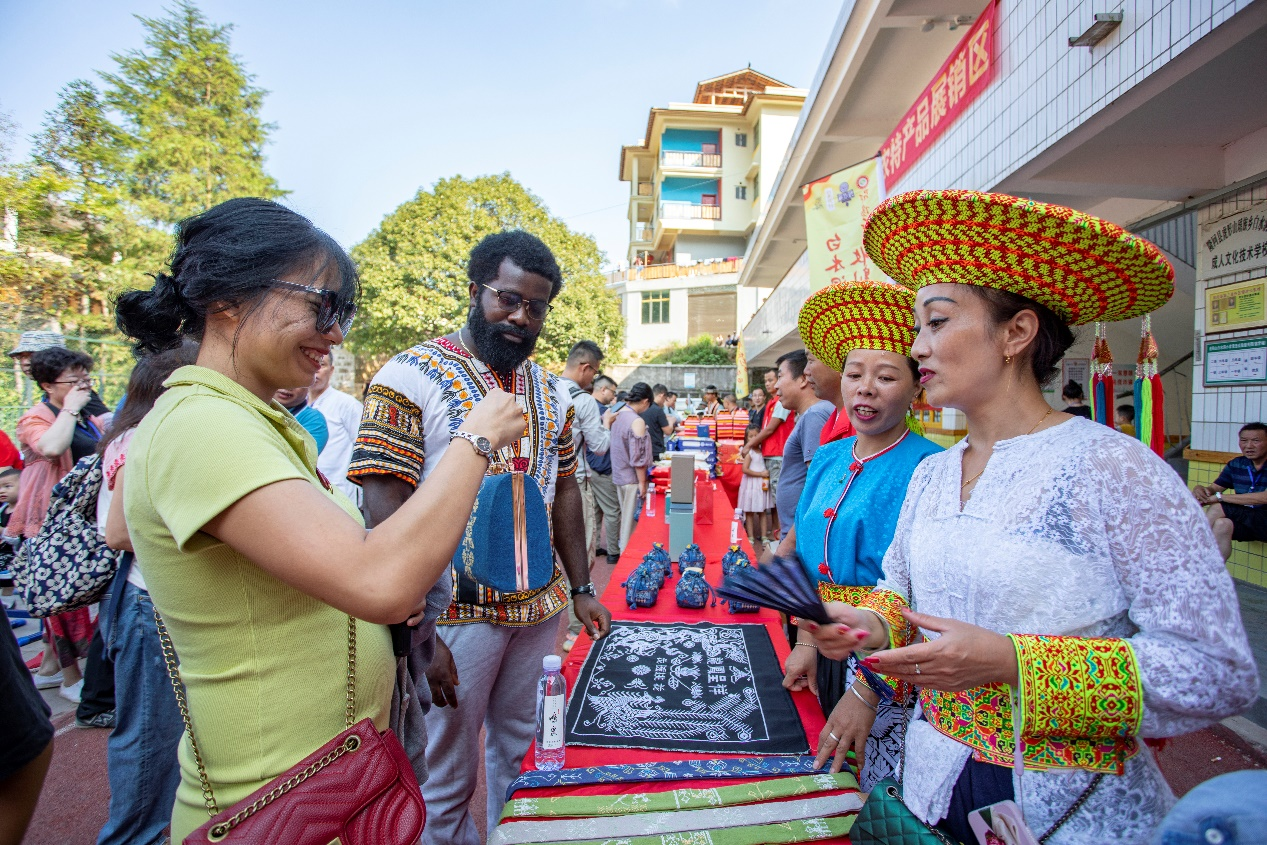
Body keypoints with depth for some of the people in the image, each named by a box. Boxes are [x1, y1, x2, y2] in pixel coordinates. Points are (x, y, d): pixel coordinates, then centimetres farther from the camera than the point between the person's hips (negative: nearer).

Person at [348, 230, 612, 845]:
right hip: (457, 612, -5)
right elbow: (386, 514, -16)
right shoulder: (410, 377, -12)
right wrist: (419, 631, -20)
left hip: (540, 605, 6)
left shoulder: (551, 392, 6)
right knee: (447, 776, 13)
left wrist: (581, 588, 10)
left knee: (520, 750, 22)